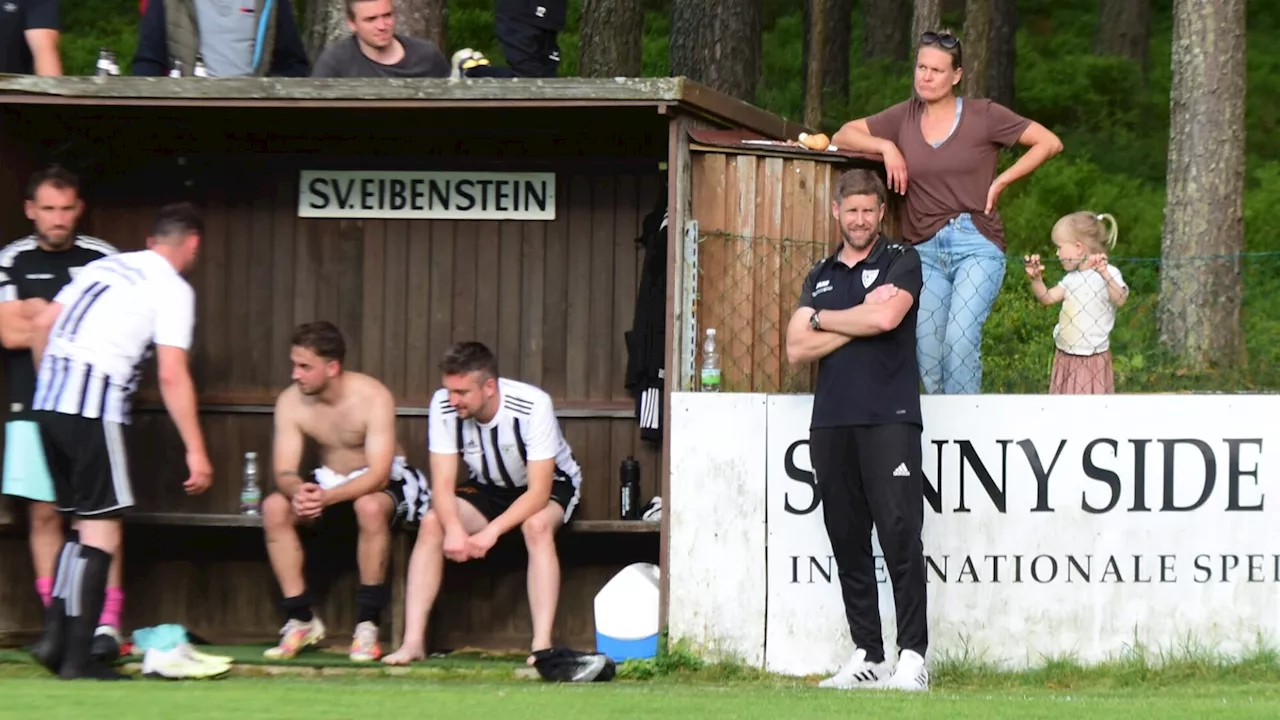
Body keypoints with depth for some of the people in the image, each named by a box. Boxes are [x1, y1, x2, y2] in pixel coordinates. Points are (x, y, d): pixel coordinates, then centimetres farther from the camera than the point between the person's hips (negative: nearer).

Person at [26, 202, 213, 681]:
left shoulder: (104, 266, 19)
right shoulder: (173, 289, -2)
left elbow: (42, 325, 18)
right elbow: (172, 376, -10)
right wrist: (195, 450, -8)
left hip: (49, 401, 7)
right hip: (92, 407, -7)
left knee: (84, 523, 17)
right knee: (102, 531, -2)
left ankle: (54, 637, 11)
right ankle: (76, 657, -5)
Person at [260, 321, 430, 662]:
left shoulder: (372, 397, -25)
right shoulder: (290, 402, -12)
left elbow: (378, 474, -31)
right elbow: (283, 472, -15)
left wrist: (327, 497, -47)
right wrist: (297, 491, -41)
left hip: (385, 482, -4)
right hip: (328, 480, 5)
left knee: (370, 506, -39)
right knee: (274, 508, -23)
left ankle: (367, 624, -29)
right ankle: (300, 618, -15)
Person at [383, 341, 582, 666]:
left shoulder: (533, 406, -32)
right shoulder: (443, 407, -21)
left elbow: (539, 492, -32)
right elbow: (443, 484, -21)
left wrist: (492, 531, -44)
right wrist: (454, 529, -42)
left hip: (551, 484, -4)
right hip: (489, 488, 4)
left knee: (537, 525, -37)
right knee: (431, 524, -22)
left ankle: (543, 646, -39)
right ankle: (413, 642, -24)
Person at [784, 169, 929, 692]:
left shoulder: (901, 261, 4)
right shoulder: (820, 277, 18)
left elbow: (887, 317, -14)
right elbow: (797, 349, 7)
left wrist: (823, 319, 1)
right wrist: (860, 319, -3)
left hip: (889, 418, -5)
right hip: (831, 422, 5)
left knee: (900, 535, -11)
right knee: (848, 542, 5)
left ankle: (913, 658, -12)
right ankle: (867, 657, 9)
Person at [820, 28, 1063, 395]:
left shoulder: (983, 115, 1)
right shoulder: (905, 116, 11)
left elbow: (1049, 143, 2)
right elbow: (843, 136, 13)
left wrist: (1000, 182, -2)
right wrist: (887, 147, -3)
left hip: (976, 244, -4)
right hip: (926, 250, 4)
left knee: (960, 338, -22)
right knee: (927, 348, -8)